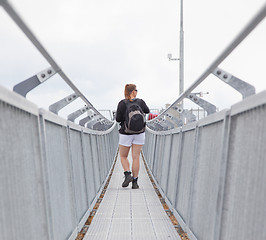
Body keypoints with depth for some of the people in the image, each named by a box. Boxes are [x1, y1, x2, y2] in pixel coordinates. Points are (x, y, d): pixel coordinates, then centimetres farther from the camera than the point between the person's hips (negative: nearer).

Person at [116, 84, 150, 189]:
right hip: (139, 133, 2)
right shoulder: (140, 102, -2)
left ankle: (127, 175, -5)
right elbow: (147, 111, 18)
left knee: (123, 156, 14)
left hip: (126, 133, -2)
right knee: (136, 157, 5)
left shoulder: (122, 103, -9)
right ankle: (135, 182, 7)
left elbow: (118, 119, -9)